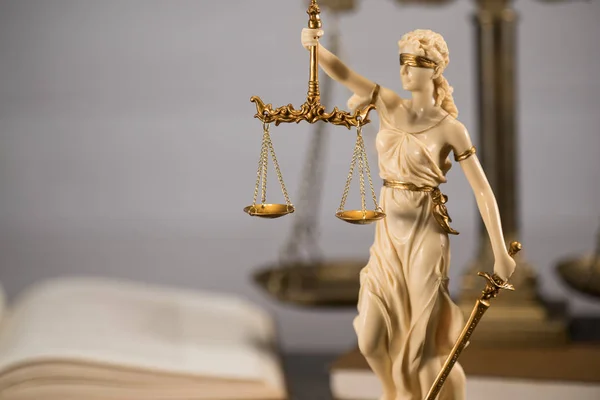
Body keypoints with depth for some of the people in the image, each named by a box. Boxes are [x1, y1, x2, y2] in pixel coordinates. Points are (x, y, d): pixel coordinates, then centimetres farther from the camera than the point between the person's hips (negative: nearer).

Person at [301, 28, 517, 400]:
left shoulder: (450, 128, -9)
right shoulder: (389, 105, 4)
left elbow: (483, 191, -8)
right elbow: (342, 72, -9)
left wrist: (500, 253, -11)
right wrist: (314, 46, -30)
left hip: (426, 234, -5)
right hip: (389, 233, 5)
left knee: (423, 341, -1)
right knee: (372, 340, 3)